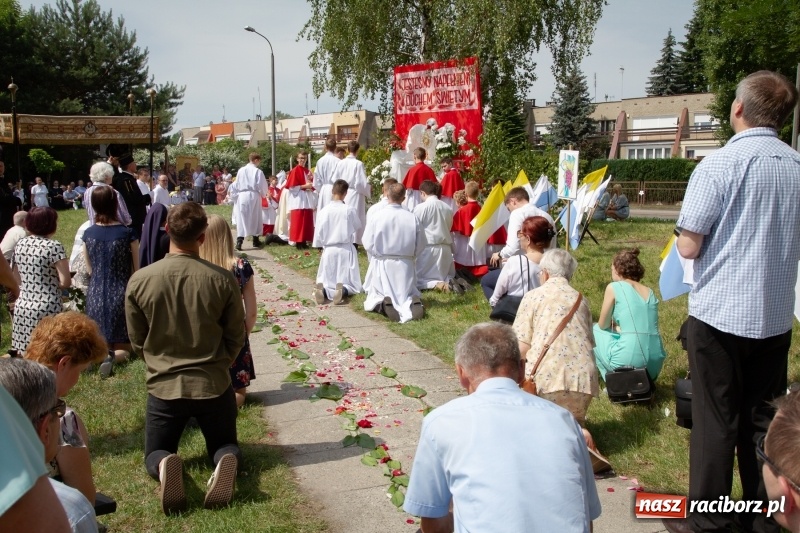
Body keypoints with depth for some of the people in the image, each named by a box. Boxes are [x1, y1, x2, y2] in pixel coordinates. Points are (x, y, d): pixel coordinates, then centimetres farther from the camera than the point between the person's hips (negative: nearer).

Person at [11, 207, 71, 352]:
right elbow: (66, 282, -15)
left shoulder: (20, 244, 7)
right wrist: (53, 283, 4)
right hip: (46, 311, -6)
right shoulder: (54, 247, -12)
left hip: (22, 307, 6)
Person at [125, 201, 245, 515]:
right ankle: (227, 462, -14)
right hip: (213, 385, 0)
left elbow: (137, 341, 2)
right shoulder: (222, 280, -14)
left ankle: (164, 466, -16)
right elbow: (236, 337, -2)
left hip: (163, 386, 0)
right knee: (226, 445, 22)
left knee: (155, 454, 21)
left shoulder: (139, 281, -11)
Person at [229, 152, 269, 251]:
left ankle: (239, 241, -13)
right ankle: (255, 241, 23)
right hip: (254, 196, -2)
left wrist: (231, 191, 22)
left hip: (242, 196, 2)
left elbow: (236, 184, 7)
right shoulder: (258, 171, -9)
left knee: (242, 219, 1)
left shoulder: (241, 170, 1)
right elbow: (262, 185, -5)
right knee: (255, 218, 13)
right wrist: (264, 193, 14)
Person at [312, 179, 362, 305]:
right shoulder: (349, 210, -10)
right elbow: (358, 227, 7)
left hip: (329, 250, 1)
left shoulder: (323, 211, -7)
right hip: (346, 250, -1)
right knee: (351, 284, 7)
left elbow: (318, 235, -3)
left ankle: (322, 290, -24)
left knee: (326, 281, 13)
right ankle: (343, 290, -29)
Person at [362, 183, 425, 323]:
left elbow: (368, 243, -9)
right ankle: (413, 303, -17)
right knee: (408, 294, 19)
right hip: (405, 265, 1)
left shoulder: (377, 216, -14)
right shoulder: (412, 218, -9)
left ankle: (384, 305, -21)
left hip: (382, 264, -1)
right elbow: (420, 245, -1)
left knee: (375, 297, 15)